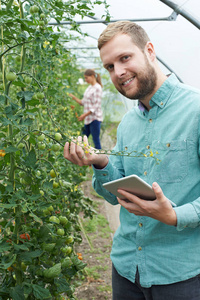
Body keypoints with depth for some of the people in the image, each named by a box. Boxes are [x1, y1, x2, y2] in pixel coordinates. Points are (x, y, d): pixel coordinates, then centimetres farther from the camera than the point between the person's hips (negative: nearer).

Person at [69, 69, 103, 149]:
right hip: (88, 119, 9)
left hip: (95, 118, -9)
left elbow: (96, 106, -16)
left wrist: (85, 115, -20)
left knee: (96, 140, -6)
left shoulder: (97, 88, -11)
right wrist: (74, 98, 4)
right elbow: (84, 102, 16)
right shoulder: (89, 88, 15)